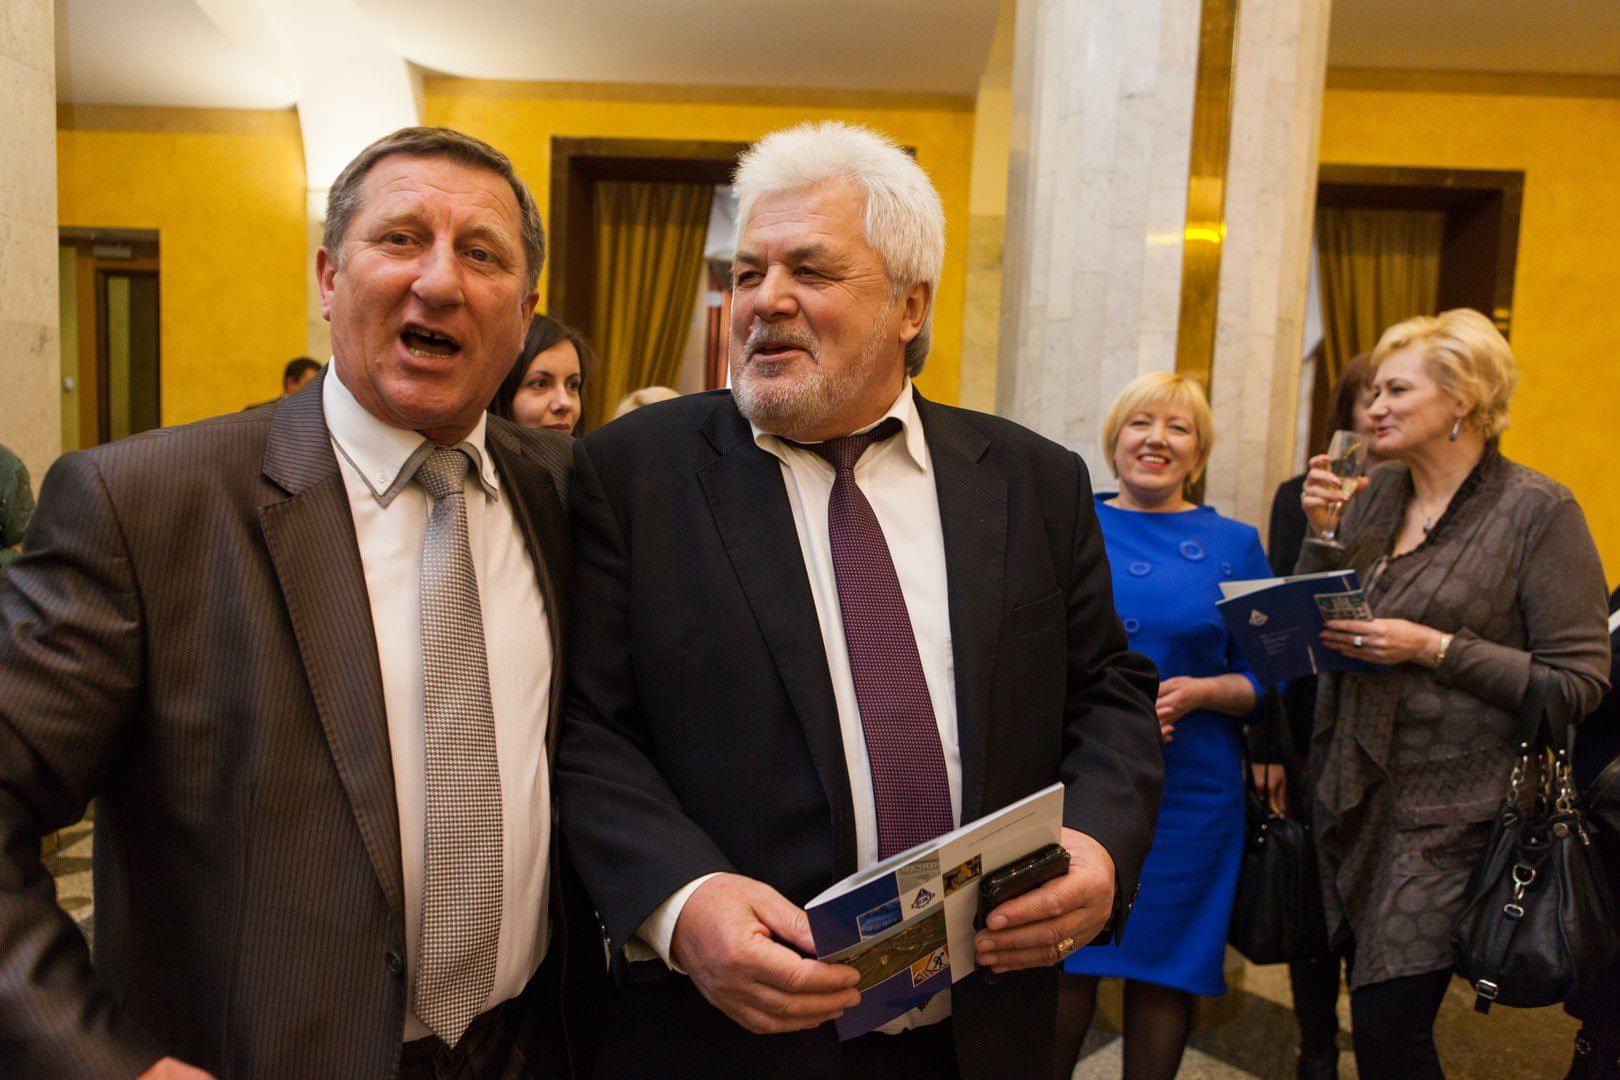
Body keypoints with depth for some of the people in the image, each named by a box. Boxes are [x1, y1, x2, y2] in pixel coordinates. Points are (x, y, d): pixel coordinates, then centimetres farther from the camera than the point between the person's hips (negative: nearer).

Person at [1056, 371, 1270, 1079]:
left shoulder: (1235, 546, 5)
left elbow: (1264, 679, 5)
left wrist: (1198, 692, -14)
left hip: (1188, 792, 1)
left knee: (1163, 968, 10)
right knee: (1063, 962, 5)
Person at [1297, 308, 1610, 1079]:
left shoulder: (1538, 511, -10)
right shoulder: (1376, 492, 7)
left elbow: (1579, 682, -13)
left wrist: (1435, 648, -19)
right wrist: (1320, 531, -5)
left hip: (1449, 807, -5)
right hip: (1352, 791, 6)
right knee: (1374, 1007, 16)